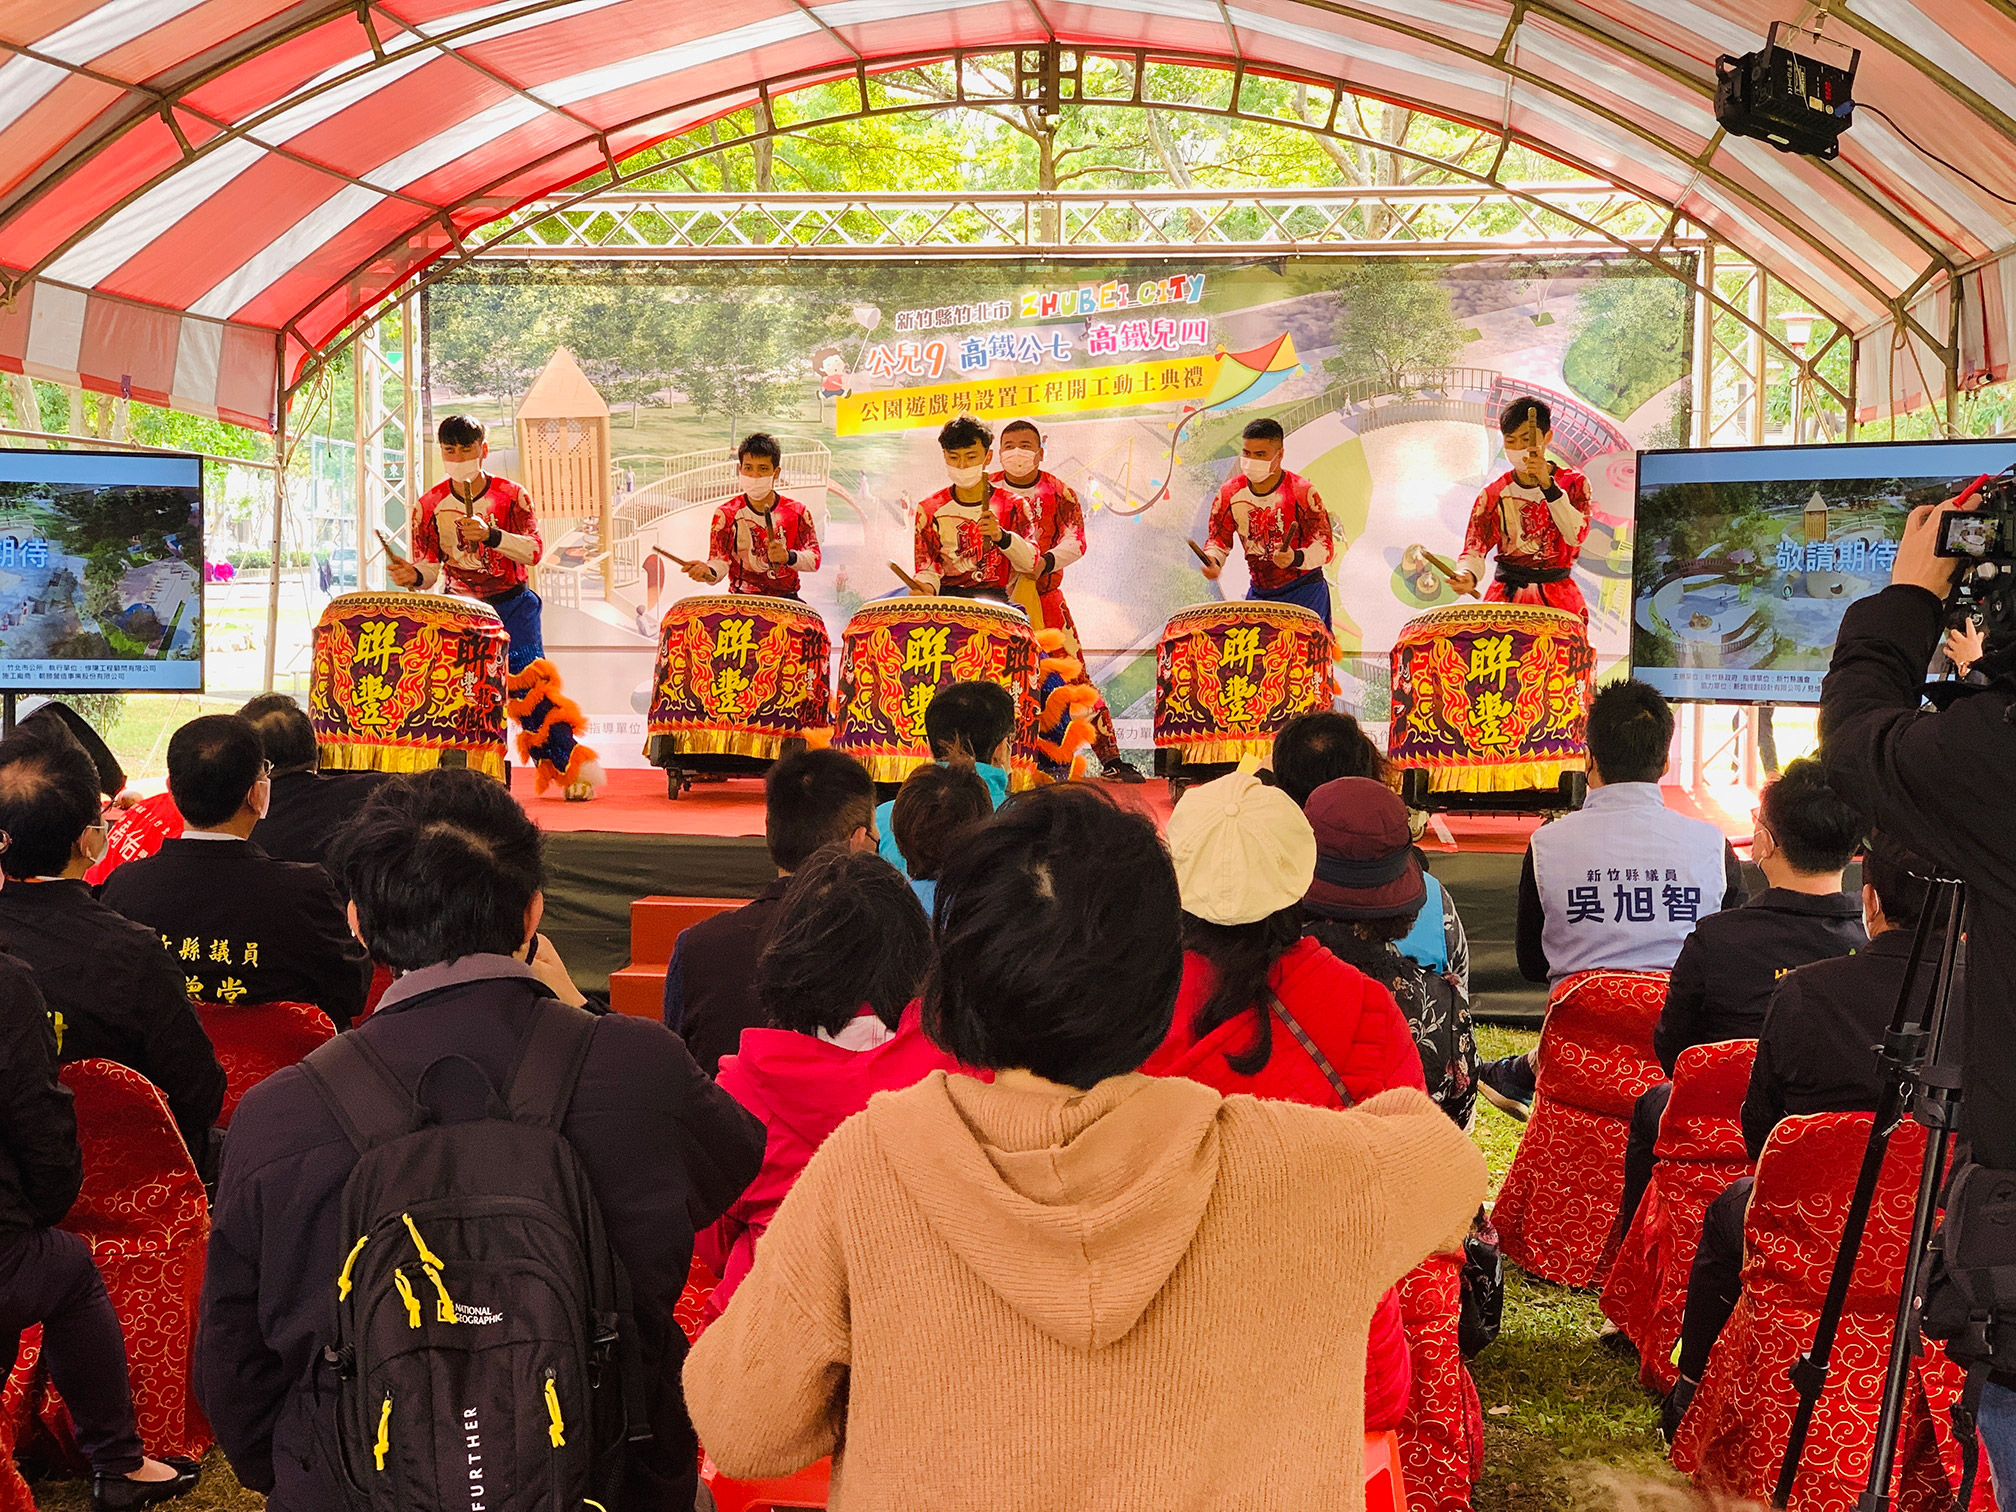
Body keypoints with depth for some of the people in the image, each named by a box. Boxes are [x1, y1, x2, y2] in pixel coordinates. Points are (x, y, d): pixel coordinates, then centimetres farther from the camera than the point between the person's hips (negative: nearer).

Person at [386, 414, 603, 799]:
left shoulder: (511, 495, -6)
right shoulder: (430, 505, 0)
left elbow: (533, 551, -17)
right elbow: (430, 568, 0)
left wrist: (491, 535, -33)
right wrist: (414, 576, -23)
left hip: (512, 604, -3)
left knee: (528, 684, -14)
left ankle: (573, 766, -6)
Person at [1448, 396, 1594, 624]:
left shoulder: (1573, 484, 3)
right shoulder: (1494, 494, 6)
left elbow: (1576, 535, -14)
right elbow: (1475, 547, 0)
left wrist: (1547, 485, -23)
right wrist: (1468, 575, -23)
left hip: (1558, 595, -1)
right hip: (1505, 595, 1)